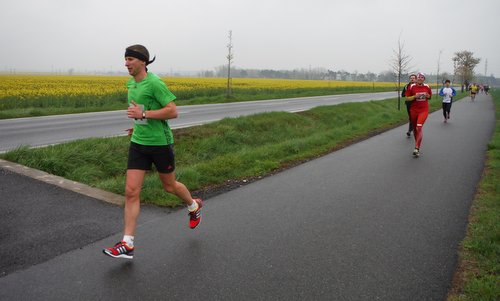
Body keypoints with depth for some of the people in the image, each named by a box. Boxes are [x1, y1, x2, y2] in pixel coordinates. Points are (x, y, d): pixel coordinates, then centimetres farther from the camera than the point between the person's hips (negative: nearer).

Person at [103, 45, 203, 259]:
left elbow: (173, 112, -21)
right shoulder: (131, 83, 8)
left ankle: (194, 206, 45)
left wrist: (143, 114, -25)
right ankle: (127, 245, 2)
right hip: (138, 144, 7)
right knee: (131, 192, -2)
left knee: (170, 186, 13)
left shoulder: (154, 83, -16)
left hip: (160, 143, -6)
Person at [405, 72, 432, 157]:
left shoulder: (427, 87, 1)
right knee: (415, 128, 10)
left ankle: (417, 148, -17)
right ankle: (418, 143, 33)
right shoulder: (412, 87, -4)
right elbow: (407, 98, -1)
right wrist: (415, 96, -18)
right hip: (414, 110, 1)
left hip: (424, 110, -1)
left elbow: (430, 96, 16)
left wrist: (427, 96, -7)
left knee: (419, 127, -17)